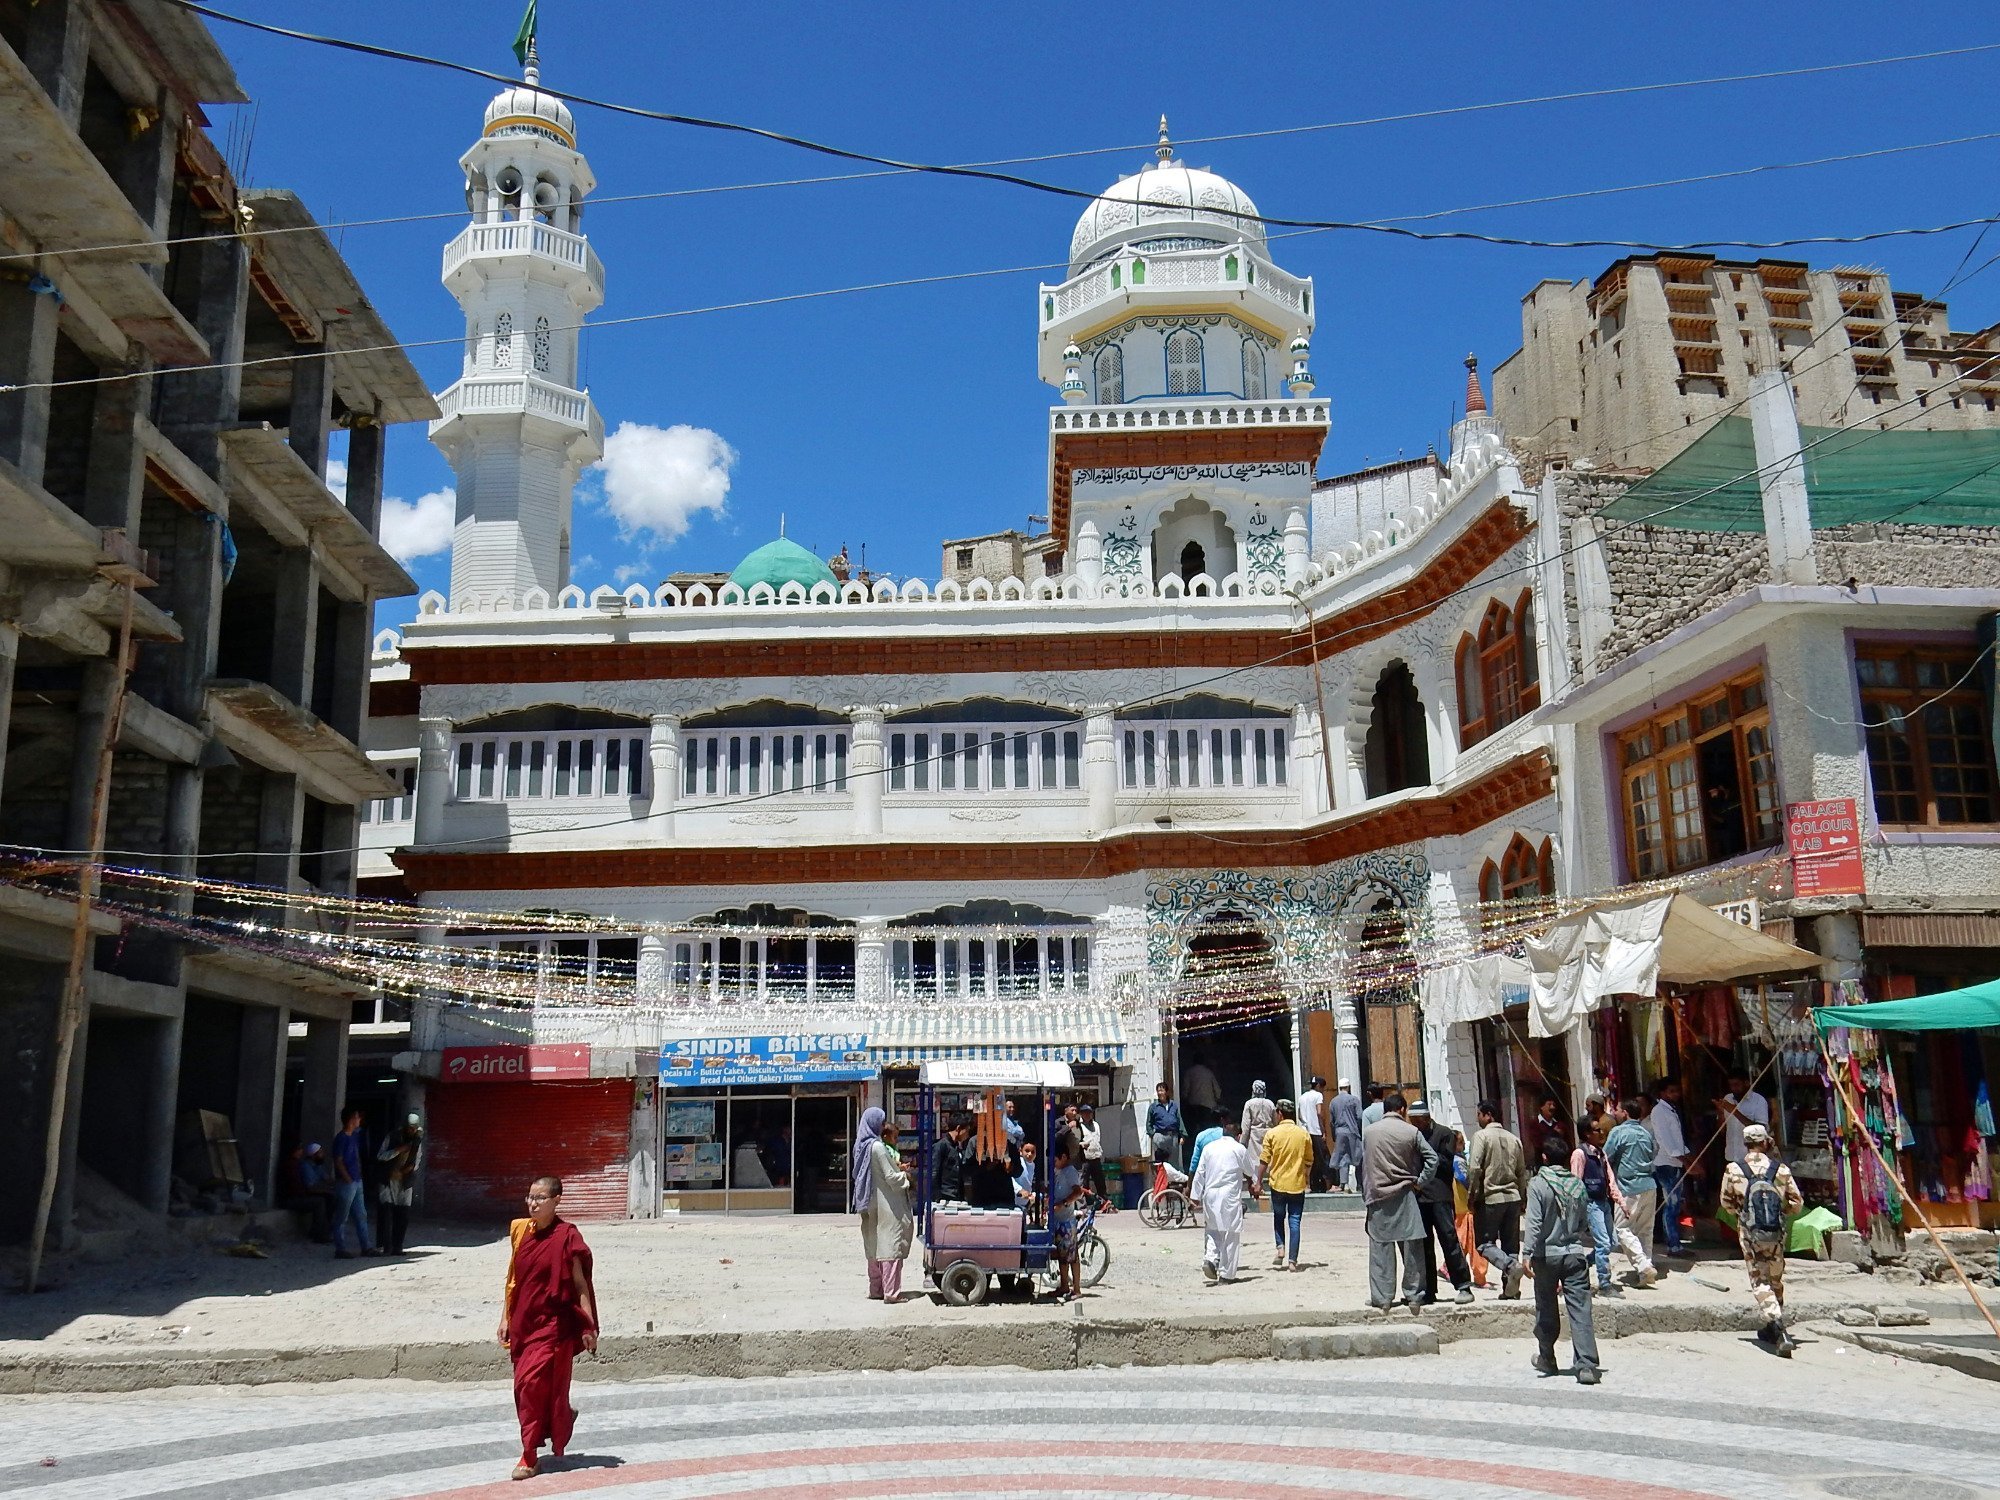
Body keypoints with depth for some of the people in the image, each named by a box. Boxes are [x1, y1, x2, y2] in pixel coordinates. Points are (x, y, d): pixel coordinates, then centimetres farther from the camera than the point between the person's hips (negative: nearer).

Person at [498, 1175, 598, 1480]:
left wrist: (588, 1327, -9)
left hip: (553, 1322, -6)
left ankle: (530, 1456, -1)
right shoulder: (521, 1230, 6)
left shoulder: (566, 1236, -10)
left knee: (532, 1382, -12)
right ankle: (563, 1420, 37)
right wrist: (505, 1317, 12)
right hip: (523, 1321, 6)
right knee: (525, 1385, 11)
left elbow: (581, 1285, -7)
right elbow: (513, 1278, 14)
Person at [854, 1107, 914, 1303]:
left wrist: (897, 1169, 13)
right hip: (886, 1204, -9)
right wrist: (905, 1176, 3)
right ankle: (891, 1292, -5)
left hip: (871, 1205, 9)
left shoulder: (863, 1145, 8)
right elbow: (891, 1178, -18)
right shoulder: (877, 1147, -19)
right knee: (890, 1245, -5)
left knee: (875, 1246, 13)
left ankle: (875, 1290, 17)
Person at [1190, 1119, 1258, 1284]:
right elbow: (1249, 1172, 13)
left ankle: (1210, 1258, -11)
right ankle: (1226, 1273, 4)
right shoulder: (1240, 1149, -1)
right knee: (1231, 1233, 4)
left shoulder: (1209, 1147, 7)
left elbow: (1200, 1173, 9)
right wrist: (1253, 1185, 35)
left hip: (1210, 1195, 3)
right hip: (1230, 1195, -3)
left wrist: (1196, 1195, 15)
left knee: (1211, 1230, 13)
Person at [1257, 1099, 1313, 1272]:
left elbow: (1264, 1160, -7)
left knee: (1278, 1217, 19)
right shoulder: (1304, 1134, 0)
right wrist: (1307, 1179, 25)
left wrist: (1259, 1181, 3)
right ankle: (1292, 1260, 1)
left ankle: (1280, 1248, 3)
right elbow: (1309, 1161, 9)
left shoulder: (1272, 1133, -6)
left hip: (1278, 1182, -1)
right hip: (1297, 1184, 1)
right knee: (1294, 1221, 4)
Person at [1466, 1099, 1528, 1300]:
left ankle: (1511, 1266, -23)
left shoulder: (1481, 1136, -8)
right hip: (1513, 1197, 6)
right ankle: (1510, 1289, 7)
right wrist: (1522, 1197, 22)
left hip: (1490, 1198, -6)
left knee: (1486, 1243, 1)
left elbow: (1474, 1168, -15)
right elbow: (1522, 1171, 15)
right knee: (1511, 1243, 10)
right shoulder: (1513, 1138, 10)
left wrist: (1472, 1195, -6)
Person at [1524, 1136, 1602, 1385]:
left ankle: (1547, 1359, 24)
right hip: (1575, 1254, 2)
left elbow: (1533, 1223, -15)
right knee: (1580, 1311, -3)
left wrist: (1528, 1253, -14)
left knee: (1546, 1309, 13)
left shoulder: (1538, 1184, -8)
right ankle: (1587, 1366, -12)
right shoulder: (1577, 1185, 5)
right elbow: (1585, 1223, 14)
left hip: (1547, 1255, -2)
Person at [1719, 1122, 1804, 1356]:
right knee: (1776, 1281, 18)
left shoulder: (1733, 1170, -3)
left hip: (1749, 1234, -2)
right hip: (1776, 1234, 2)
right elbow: (1797, 1204, 3)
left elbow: (1726, 1202, 9)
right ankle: (1773, 1329, 28)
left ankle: (1779, 1331, -19)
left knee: (1760, 1283, -2)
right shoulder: (1781, 1170, -2)